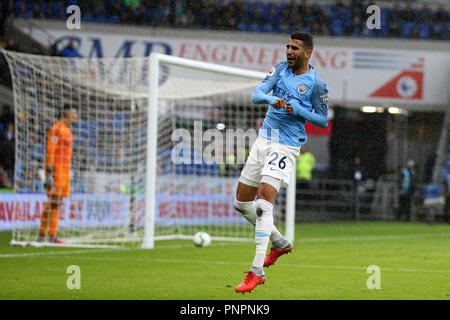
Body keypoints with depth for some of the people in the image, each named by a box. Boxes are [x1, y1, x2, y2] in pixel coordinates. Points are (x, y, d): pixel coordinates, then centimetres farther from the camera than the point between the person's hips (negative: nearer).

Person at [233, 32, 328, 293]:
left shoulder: (316, 83, -7)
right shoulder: (280, 69, 7)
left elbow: (323, 120, 0)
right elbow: (256, 95, -4)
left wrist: (297, 110, -15)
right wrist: (271, 99, -26)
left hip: (286, 146, -7)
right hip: (264, 140, 7)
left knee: (264, 201, -21)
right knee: (242, 202, 10)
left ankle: (257, 271, -21)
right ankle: (280, 243, 31)